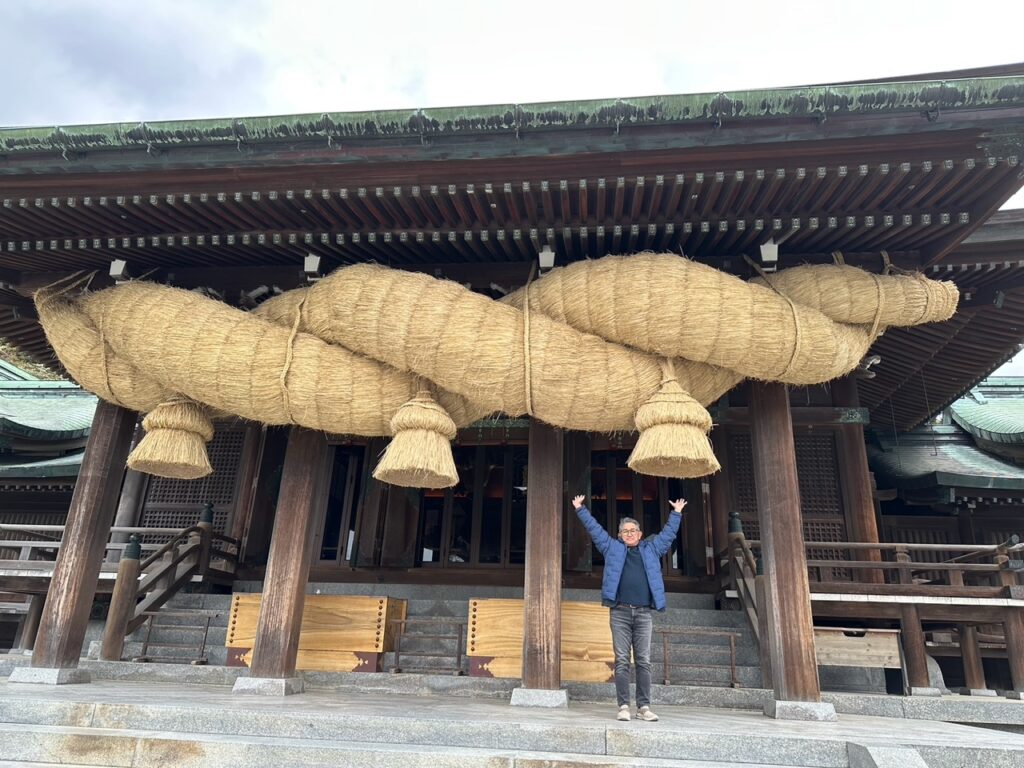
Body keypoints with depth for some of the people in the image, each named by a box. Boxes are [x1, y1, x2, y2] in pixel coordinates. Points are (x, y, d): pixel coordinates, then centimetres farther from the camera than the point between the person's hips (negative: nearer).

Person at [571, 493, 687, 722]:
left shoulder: (651, 549, 18)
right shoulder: (613, 548, 14)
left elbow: (669, 533, 28)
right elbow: (594, 528, 17)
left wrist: (676, 513, 33)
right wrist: (580, 509, 19)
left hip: (643, 613, 1)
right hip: (620, 612, -1)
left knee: (644, 661, 0)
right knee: (621, 660, -2)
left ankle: (644, 707, 4)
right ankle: (623, 706, 0)